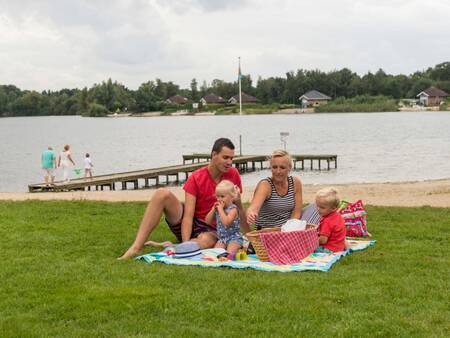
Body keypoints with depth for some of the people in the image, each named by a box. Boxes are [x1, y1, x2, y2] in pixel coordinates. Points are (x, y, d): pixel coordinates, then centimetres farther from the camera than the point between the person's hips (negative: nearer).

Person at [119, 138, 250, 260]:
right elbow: (188, 214, -19)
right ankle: (136, 247, -31)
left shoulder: (233, 175, -5)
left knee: (206, 241, -41)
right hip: (191, 225, 0)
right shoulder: (196, 178, -10)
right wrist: (185, 244, -33)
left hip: (211, 231, 0)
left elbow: (239, 208, 7)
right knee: (162, 194, -25)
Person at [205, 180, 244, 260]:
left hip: (234, 237, -7)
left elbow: (226, 222, -29)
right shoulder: (217, 208, 10)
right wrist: (213, 209, -2)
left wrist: (220, 209, -21)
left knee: (230, 252, -31)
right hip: (222, 238, 7)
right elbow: (208, 221, 10)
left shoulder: (233, 209, -12)